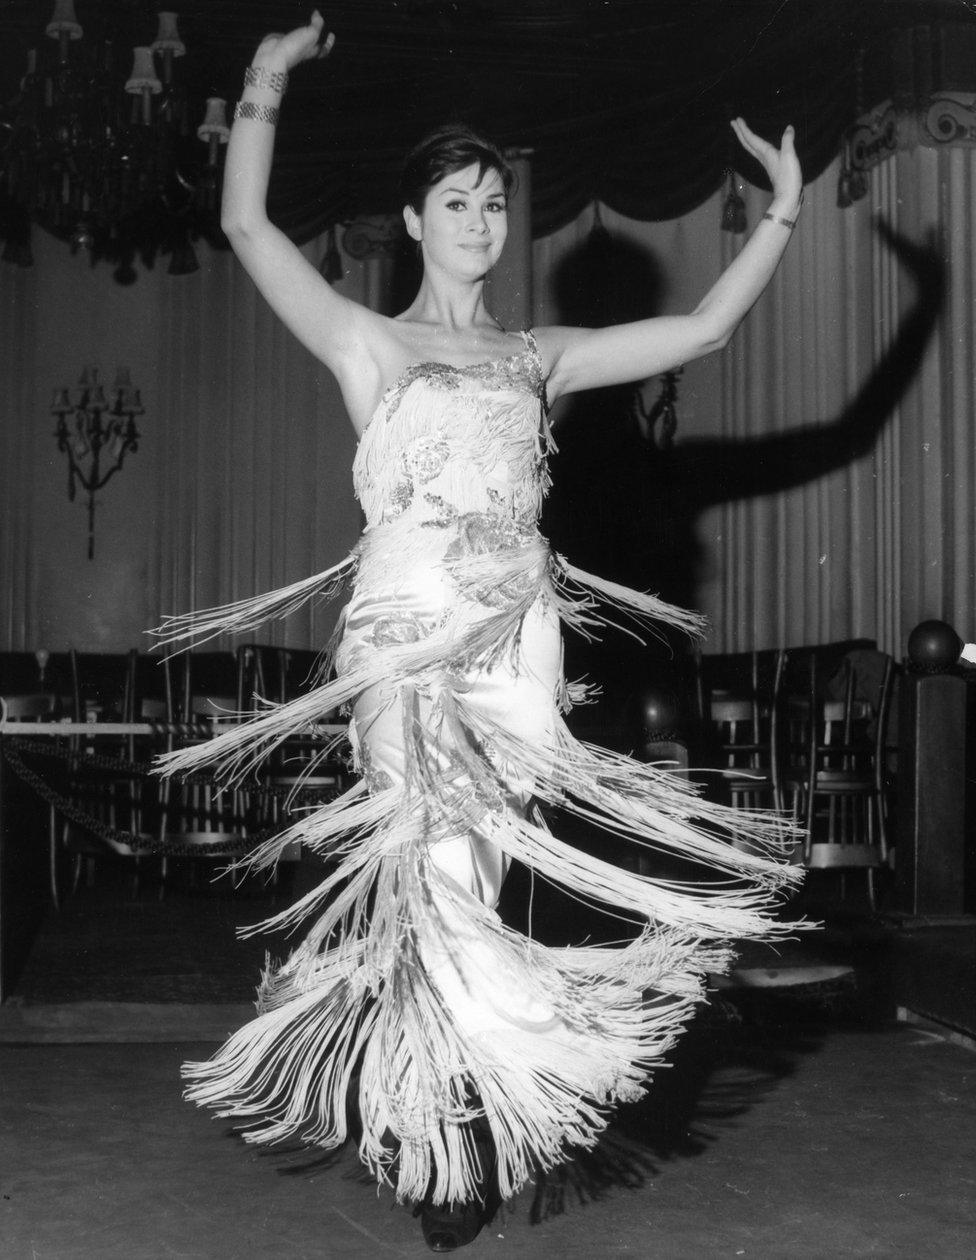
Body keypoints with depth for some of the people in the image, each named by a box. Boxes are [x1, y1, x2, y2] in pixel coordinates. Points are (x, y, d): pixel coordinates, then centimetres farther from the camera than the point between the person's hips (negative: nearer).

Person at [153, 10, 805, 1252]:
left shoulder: (541, 356, 18)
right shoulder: (367, 342, 9)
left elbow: (701, 328, 17)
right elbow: (247, 227, 0)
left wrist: (782, 214, 12)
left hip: (517, 634, 3)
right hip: (407, 635, -3)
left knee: (475, 888, 1)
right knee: (439, 872, -13)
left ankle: (452, 1126, 12)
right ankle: (439, 1139, -3)